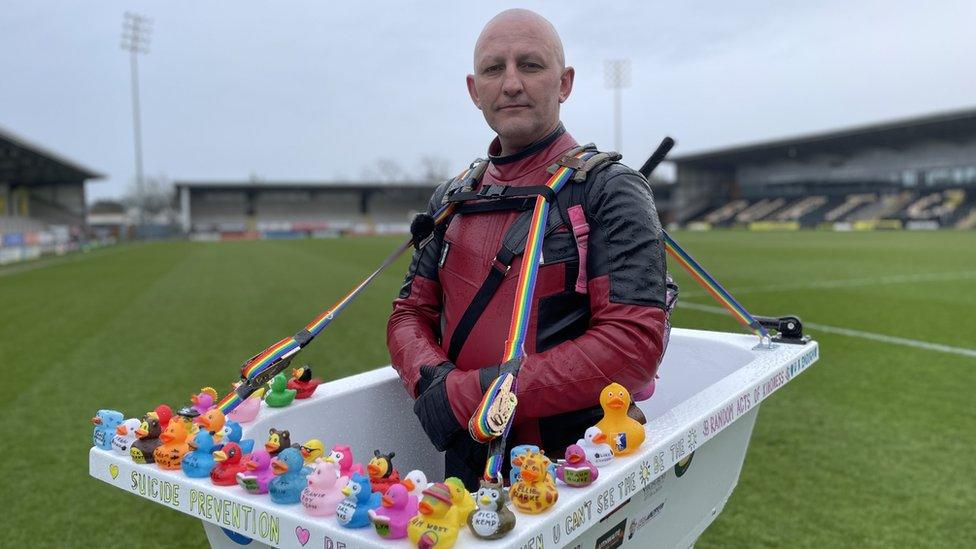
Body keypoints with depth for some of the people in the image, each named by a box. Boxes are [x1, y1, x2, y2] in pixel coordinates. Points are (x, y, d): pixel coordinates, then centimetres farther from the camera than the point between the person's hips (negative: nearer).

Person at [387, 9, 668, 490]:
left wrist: (474, 393, -17)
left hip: (570, 465, -3)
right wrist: (433, 379, -9)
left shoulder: (609, 191, -4)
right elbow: (411, 313, 14)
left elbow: (634, 343, -14)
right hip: (466, 463, 4)